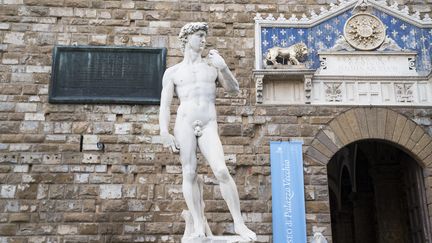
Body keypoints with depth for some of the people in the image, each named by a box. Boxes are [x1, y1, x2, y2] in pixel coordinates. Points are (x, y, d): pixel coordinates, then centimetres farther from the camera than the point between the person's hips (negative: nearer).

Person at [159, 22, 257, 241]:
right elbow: (164, 105, 5)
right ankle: (199, 225, 1)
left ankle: (239, 223, -5)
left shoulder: (213, 65, 18)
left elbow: (234, 90, 10)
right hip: (184, 124, 0)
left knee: (222, 172, -14)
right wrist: (164, 134, -8)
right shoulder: (172, 72, 13)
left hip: (208, 127, 0)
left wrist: (223, 67, -6)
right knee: (190, 174, -5)